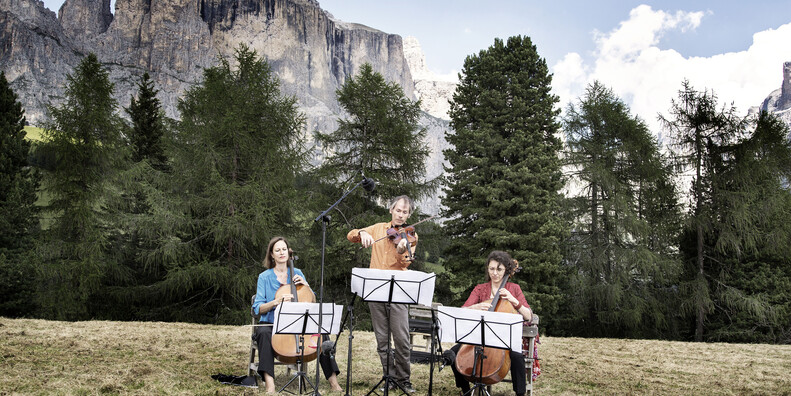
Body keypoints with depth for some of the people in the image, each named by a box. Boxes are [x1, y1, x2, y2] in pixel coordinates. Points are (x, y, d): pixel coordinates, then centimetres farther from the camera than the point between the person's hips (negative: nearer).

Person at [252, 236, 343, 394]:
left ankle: (334, 382, -23)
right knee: (263, 333, -37)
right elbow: (258, 308, -5)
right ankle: (269, 384, -42)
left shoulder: (297, 273, 12)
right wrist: (277, 301, -22)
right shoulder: (264, 277, 4)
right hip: (271, 323, -2)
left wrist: (305, 285, -7)